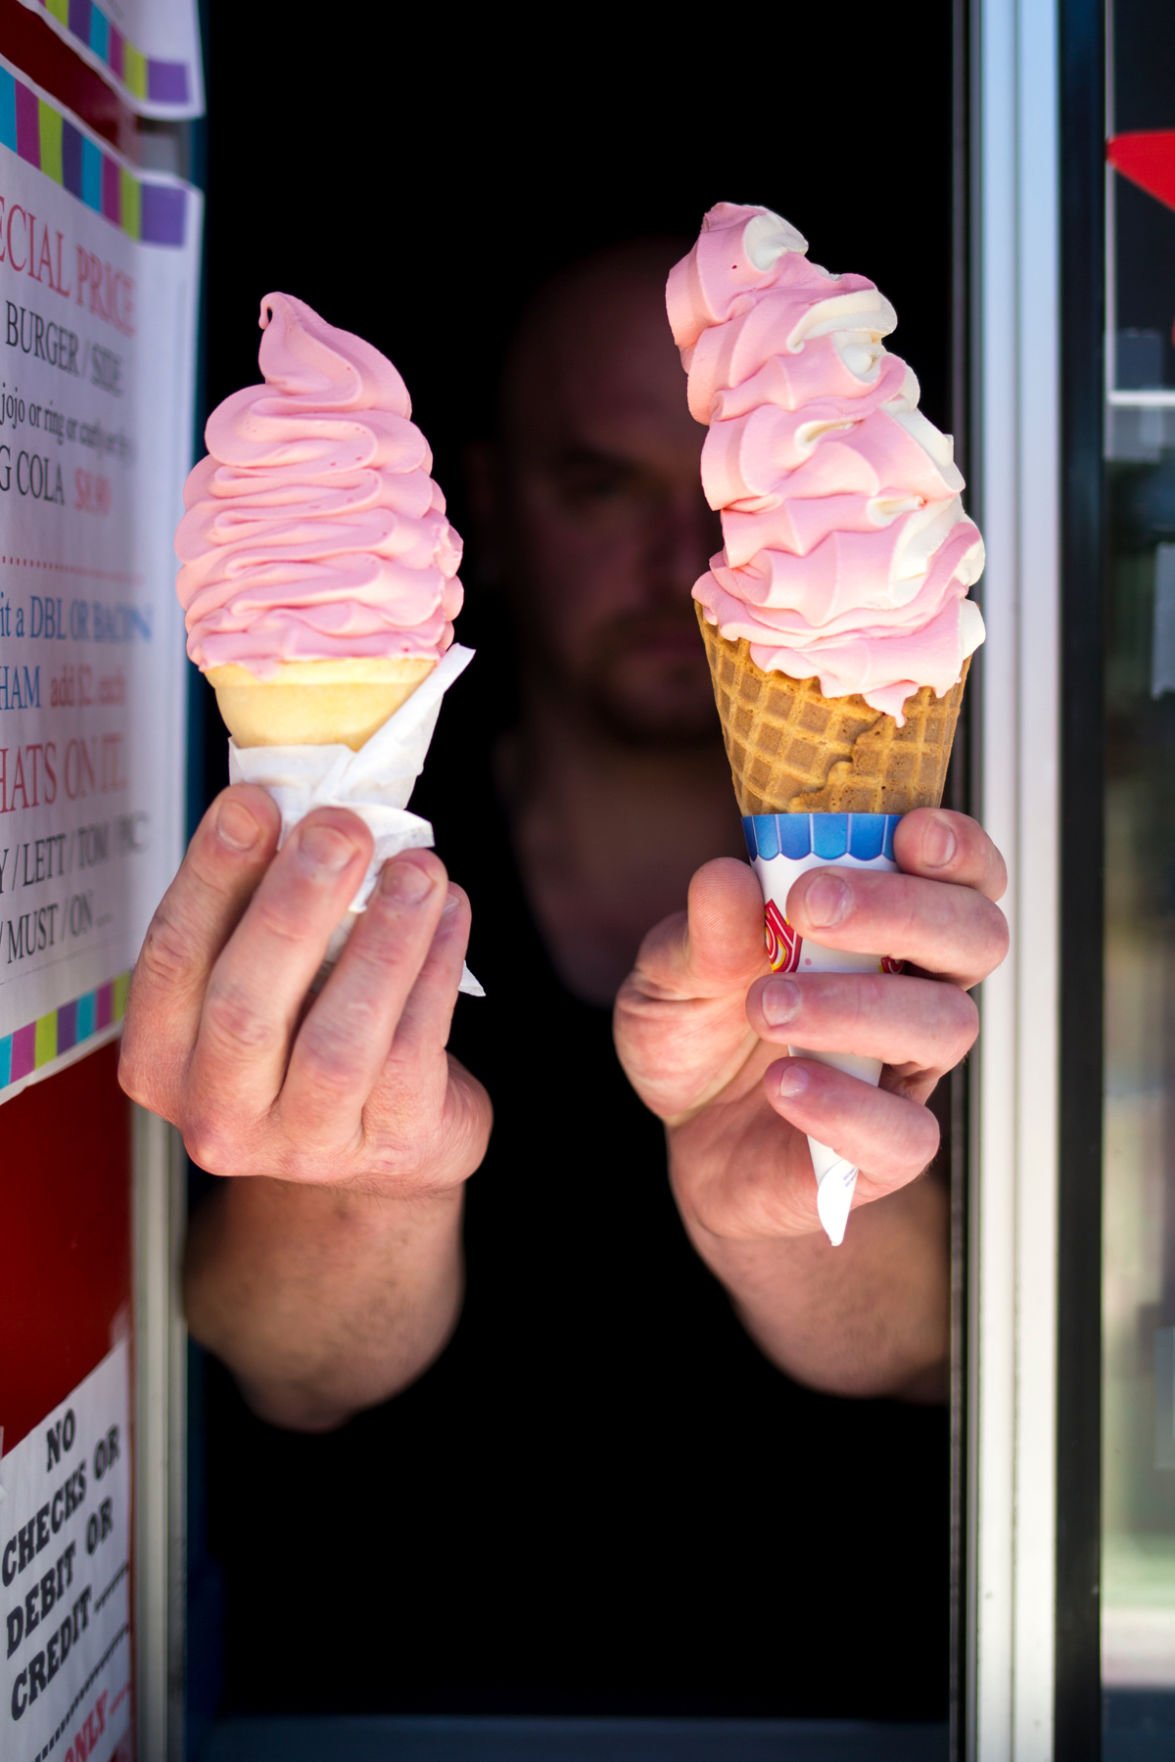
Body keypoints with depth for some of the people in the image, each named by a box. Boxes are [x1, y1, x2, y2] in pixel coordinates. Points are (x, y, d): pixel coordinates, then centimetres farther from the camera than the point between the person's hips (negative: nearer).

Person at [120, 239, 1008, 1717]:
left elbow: (930, 1344, -16)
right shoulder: (313, 892, -2)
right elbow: (293, 1374, -13)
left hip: (849, 1704, 0)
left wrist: (779, 1197, -35)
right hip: (380, 1706, 0)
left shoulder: (908, 904, -1)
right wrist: (372, 1183, -33)